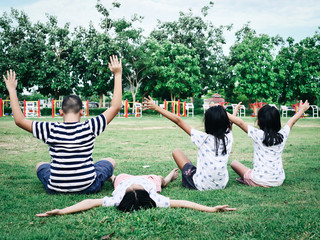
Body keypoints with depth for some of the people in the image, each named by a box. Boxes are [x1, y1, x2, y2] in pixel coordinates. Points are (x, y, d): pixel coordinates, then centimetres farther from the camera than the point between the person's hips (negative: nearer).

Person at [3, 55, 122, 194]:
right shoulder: (89, 128, -14)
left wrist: (12, 90, 3)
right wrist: (118, 75, -2)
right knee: (110, 161, 25)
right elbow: (116, 107, -8)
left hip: (55, 189, 1)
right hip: (88, 187, -1)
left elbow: (19, 120, -5)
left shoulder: (51, 130, -14)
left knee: (40, 165, 32)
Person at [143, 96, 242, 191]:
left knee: (176, 151, 10)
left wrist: (156, 107, -8)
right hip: (222, 184, 5)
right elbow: (228, 122, 17)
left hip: (202, 185, -5)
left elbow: (178, 120, -14)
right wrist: (235, 111, 40)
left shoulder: (204, 138, -19)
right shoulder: (228, 137, -8)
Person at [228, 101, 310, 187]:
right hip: (279, 181, 4)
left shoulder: (257, 135, -14)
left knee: (234, 163, 14)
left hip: (260, 181, -4)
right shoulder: (282, 135, -1)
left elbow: (240, 122, -10)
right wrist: (302, 109, 33)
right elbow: (292, 121, 15)